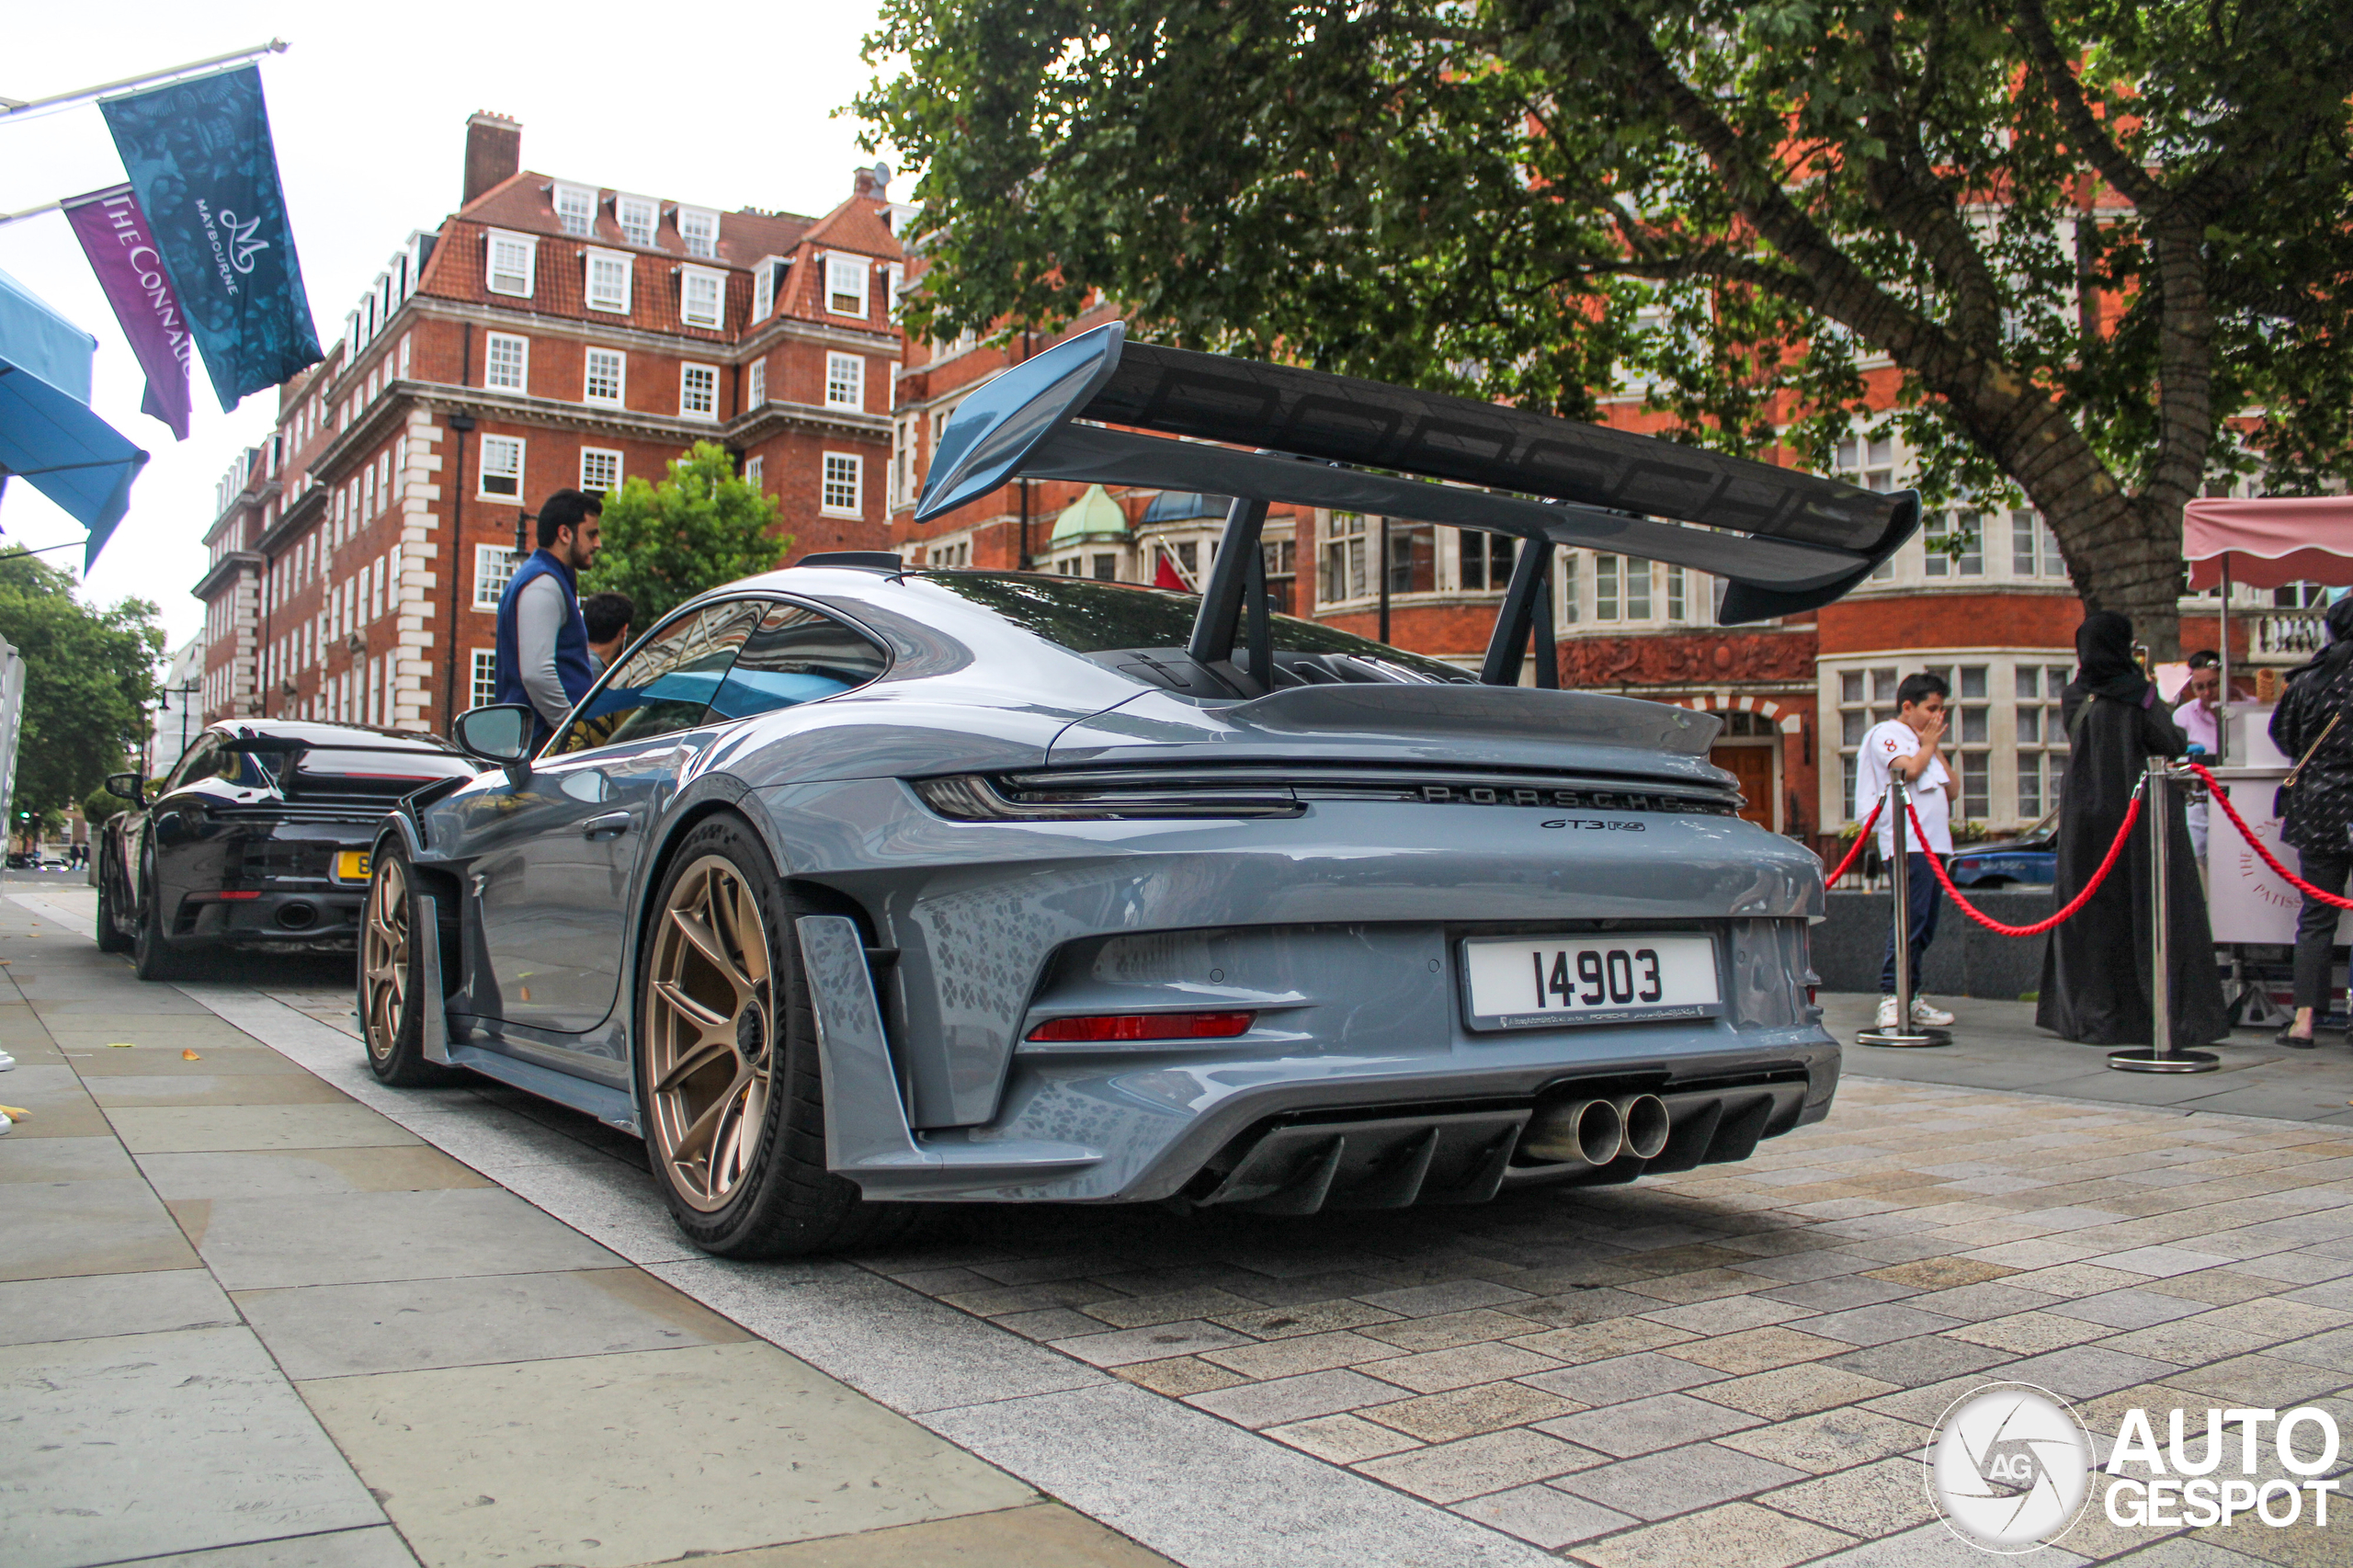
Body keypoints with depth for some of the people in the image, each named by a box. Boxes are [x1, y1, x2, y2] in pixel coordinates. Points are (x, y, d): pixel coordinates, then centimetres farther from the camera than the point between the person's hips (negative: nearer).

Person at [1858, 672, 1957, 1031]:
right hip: (1908, 842, -9)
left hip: (1933, 842, 9)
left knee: (1925, 924, 7)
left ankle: (1910, 998, 10)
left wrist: (1934, 747, 12)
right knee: (1909, 919, -17)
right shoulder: (1886, 733, 2)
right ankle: (1890, 998, -20)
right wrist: (1929, 744, 1)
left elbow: (1951, 789, 19)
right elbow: (1909, 770, -16)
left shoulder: (1922, 741, 27)